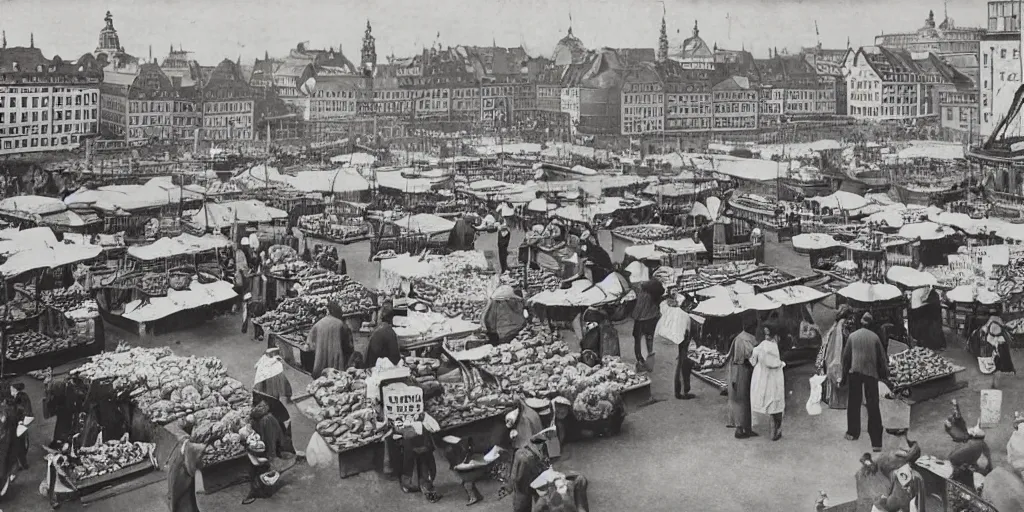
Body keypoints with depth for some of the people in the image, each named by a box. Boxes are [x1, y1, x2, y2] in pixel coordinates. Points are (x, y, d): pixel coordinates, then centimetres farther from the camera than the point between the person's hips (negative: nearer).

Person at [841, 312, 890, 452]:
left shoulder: (853, 336, 2)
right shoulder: (874, 337, -2)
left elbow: (846, 356, 7)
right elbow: (882, 357, 3)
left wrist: (844, 376, 17)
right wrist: (884, 375, 15)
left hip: (854, 373, 1)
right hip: (871, 373, -1)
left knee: (854, 404, 15)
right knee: (873, 407, -1)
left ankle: (852, 433, 25)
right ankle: (876, 442, -3)